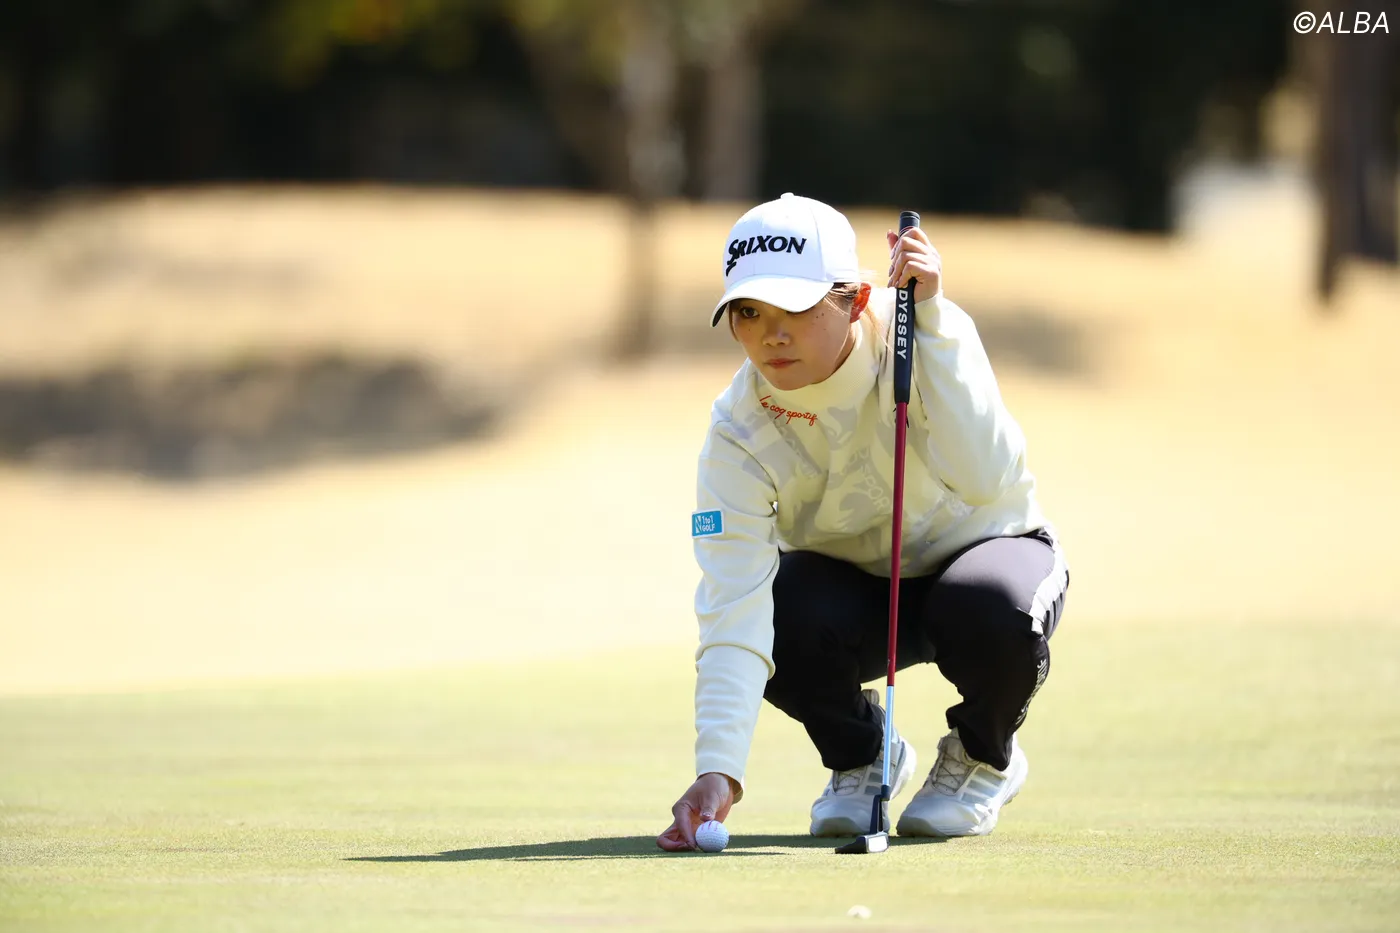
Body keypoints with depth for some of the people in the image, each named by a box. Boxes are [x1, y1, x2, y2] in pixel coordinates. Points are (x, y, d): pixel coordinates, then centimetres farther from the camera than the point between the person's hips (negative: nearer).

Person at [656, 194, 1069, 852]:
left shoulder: (912, 337, -27)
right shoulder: (740, 430, -24)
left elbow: (984, 479, -42)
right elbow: (734, 608, -33)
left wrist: (931, 318, -45)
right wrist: (718, 768, -47)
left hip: (982, 546, -2)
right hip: (854, 587, 2)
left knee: (994, 613, -37)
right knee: (779, 621, -32)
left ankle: (983, 756, -1)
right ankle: (860, 754, 3)